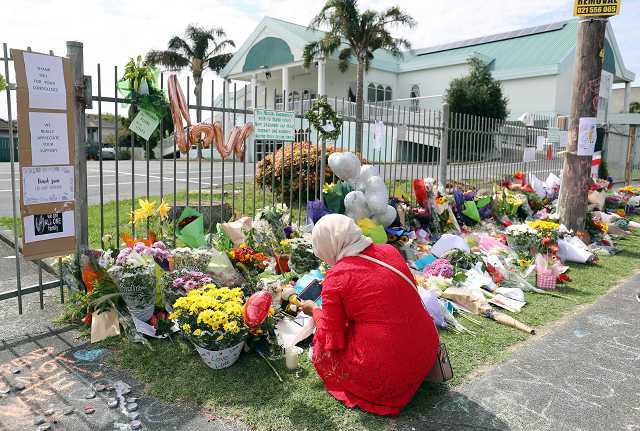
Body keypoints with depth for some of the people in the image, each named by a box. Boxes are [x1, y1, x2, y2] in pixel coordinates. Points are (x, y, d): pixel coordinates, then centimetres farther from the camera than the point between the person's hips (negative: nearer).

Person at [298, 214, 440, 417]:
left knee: (321, 343, 17)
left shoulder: (336, 277, -13)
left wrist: (315, 310, 14)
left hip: (384, 375, -6)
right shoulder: (389, 251, 4)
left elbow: (331, 338, -5)